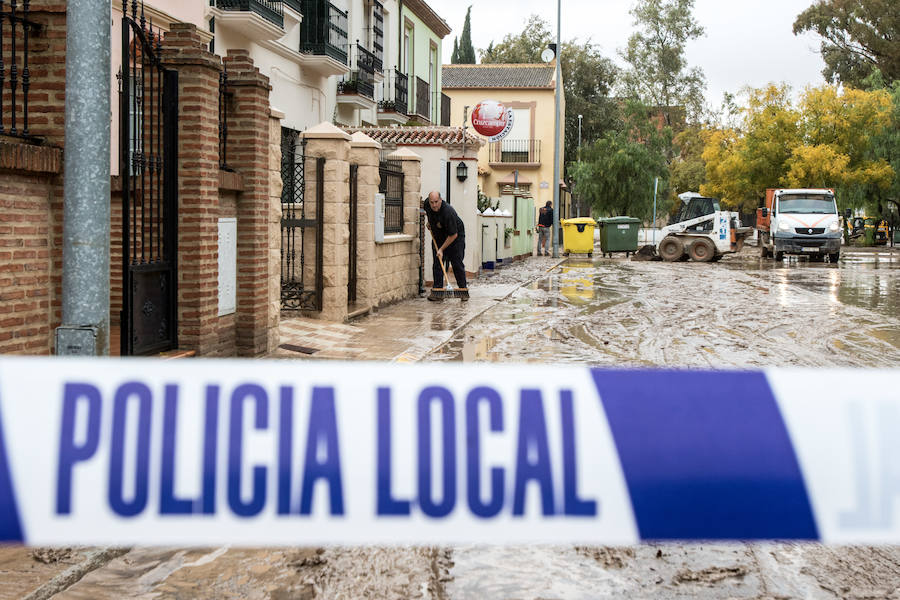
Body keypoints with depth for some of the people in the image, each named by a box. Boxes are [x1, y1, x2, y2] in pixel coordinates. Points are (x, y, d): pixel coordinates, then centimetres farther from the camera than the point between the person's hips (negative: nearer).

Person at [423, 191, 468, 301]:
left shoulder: (448, 212, -35)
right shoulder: (427, 204, -15)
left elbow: (453, 235, -29)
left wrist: (442, 249, -25)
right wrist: (428, 221, 4)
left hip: (455, 237, -6)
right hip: (438, 237, 6)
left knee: (457, 264, -7)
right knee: (437, 264, -2)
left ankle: (463, 291, 2)